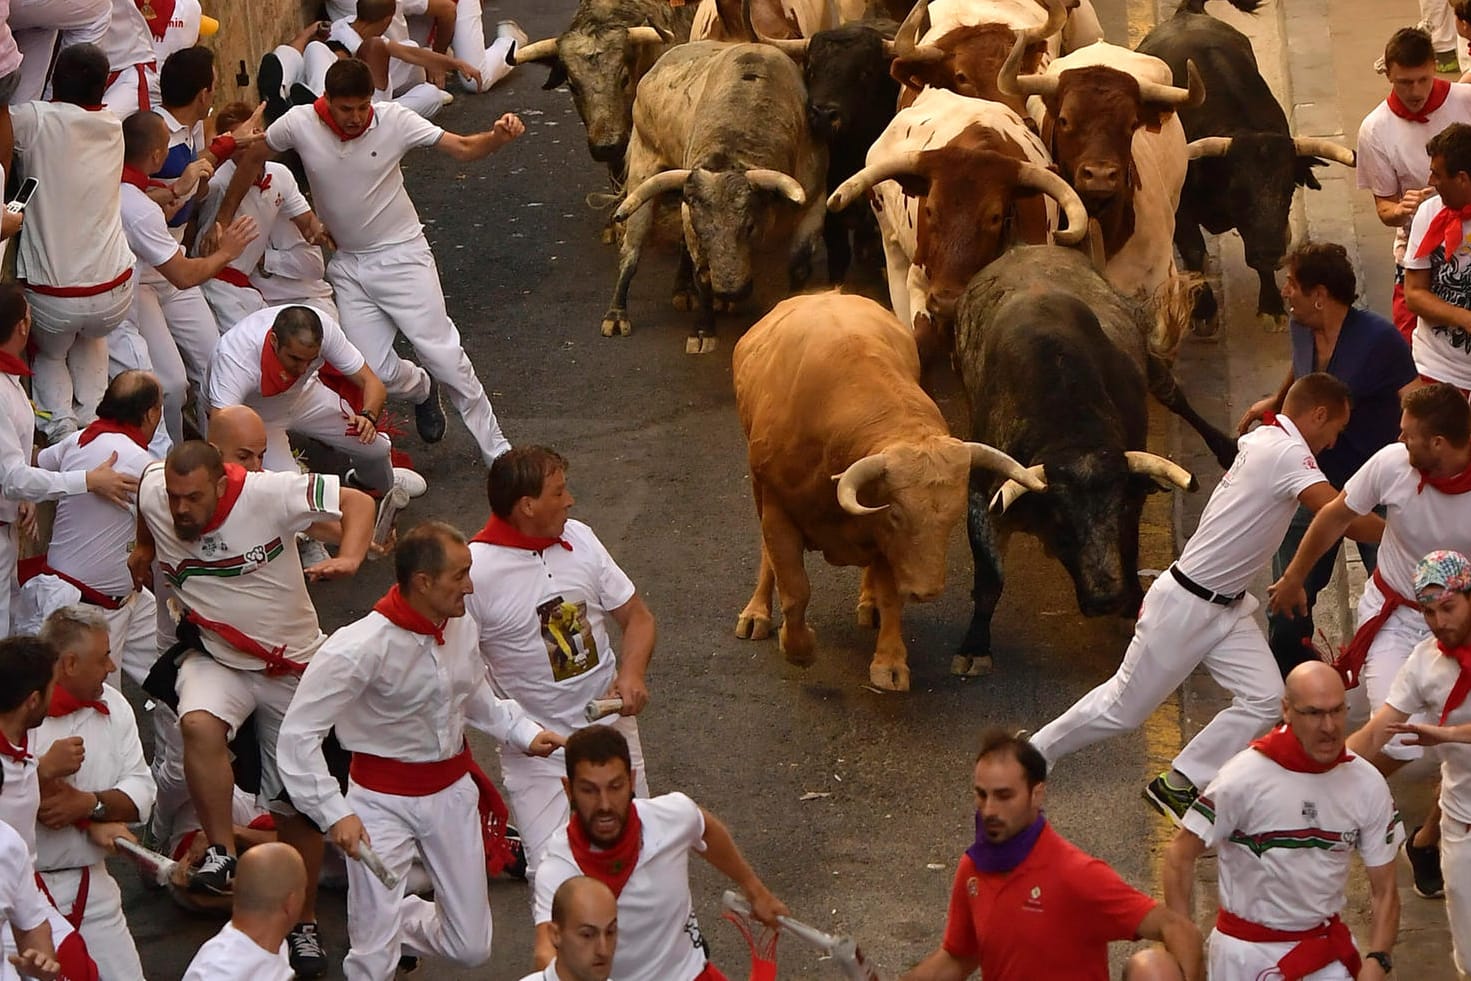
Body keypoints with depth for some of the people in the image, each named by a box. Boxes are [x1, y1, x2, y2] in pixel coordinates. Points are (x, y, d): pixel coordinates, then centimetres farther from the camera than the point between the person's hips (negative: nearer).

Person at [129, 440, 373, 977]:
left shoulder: (268, 494, -26)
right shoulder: (152, 492, -14)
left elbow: (357, 501, -22)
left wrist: (349, 559, -37)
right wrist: (144, 549, 18)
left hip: (292, 665, -1)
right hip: (213, 659, 1)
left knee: (299, 801, 7)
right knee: (199, 724, -35)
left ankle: (304, 922, 25)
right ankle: (221, 853, -21)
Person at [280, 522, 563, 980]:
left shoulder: (461, 626, -6)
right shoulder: (361, 647, -25)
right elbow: (298, 733, -22)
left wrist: (524, 732, 0)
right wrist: (335, 814, -26)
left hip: (453, 790, 5)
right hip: (384, 800, -5)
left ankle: (403, 920, 42)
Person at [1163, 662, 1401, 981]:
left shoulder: (1367, 784, -7)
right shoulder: (1245, 777, -17)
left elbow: (1385, 890, 0)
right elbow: (1179, 856, -10)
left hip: (1326, 947, 3)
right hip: (1246, 952, -3)